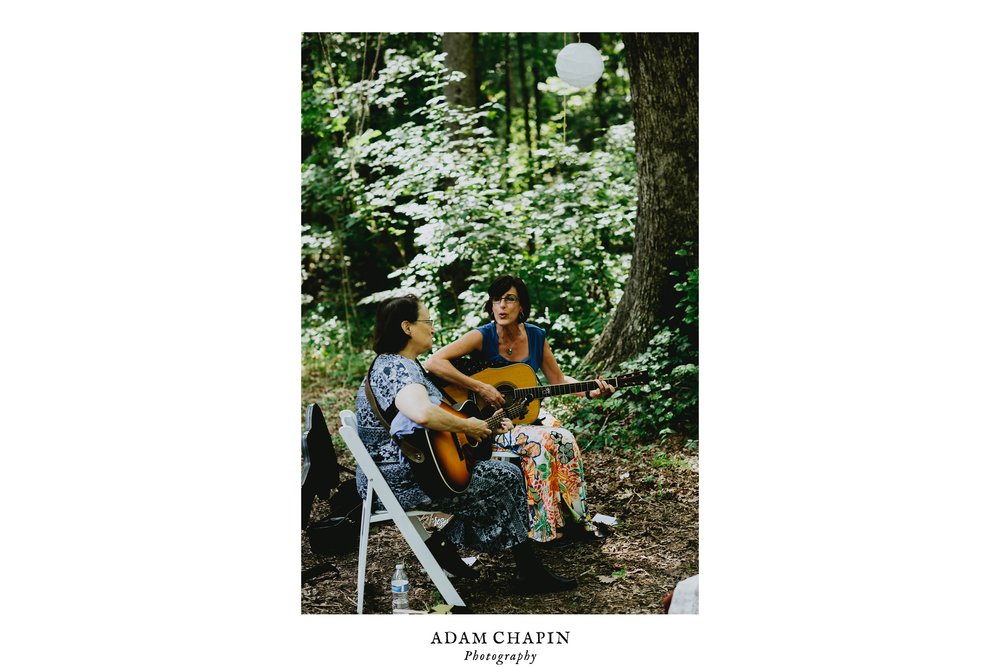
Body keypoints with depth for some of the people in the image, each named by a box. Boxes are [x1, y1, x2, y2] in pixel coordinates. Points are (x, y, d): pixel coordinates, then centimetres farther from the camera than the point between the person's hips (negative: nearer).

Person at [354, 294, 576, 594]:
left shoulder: (398, 365, 16)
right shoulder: (398, 368, -19)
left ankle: (444, 543, 14)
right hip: (402, 481, -11)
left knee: (496, 470, 19)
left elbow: (441, 415, 22)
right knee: (508, 477, -4)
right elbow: (422, 413, -40)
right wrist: (467, 427, -24)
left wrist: (487, 425, 13)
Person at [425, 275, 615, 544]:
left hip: (526, 412, 5)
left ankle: (573, 517, -8)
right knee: (543, 441, -29)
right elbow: (434, 362, -28)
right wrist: (480, 388, -30)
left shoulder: (536, 337, 2)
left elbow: (558, 379, 12)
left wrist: (589, 391, -5)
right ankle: (545, 526, -17)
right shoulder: (482, 337, -15)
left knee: (565, 440, -21)